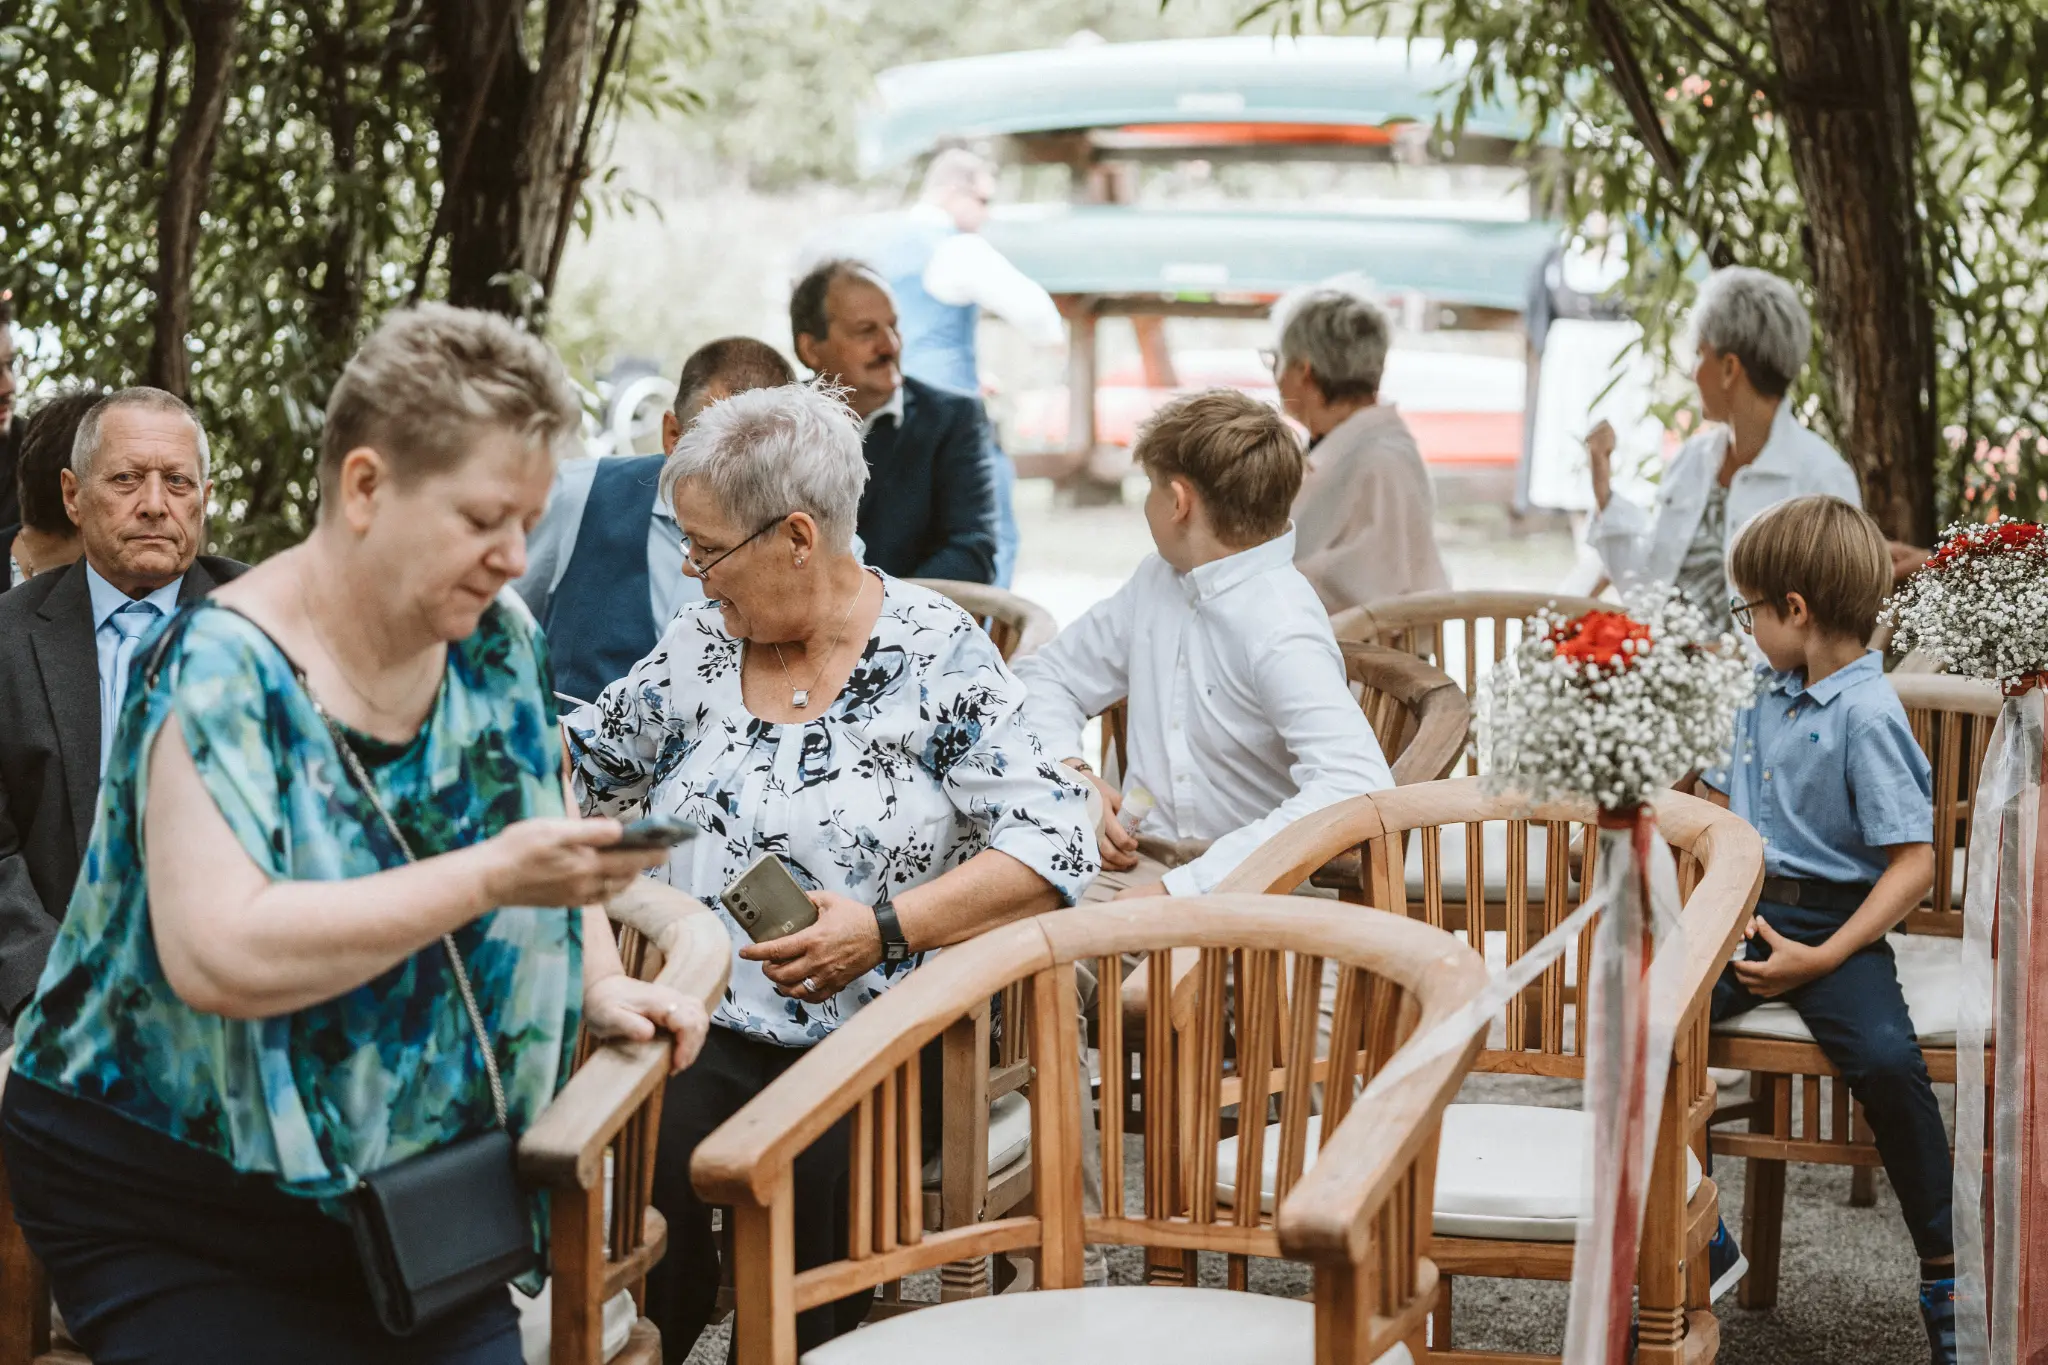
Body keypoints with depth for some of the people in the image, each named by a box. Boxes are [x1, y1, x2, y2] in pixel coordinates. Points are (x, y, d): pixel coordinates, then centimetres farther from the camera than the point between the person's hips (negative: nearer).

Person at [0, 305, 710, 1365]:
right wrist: (490, 878, -34)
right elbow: (215, 956, -33)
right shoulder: (225, 674, -21)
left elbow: (548, 833, 17)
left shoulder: (498, 643, 0)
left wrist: (599, 981, -1)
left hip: (424, 1191, 6)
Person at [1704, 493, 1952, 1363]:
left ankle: (1945, 1273, -11)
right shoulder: (1762, 694, 12)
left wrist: (1823, 958, -20)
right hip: (1743, 914, 7)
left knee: (1887, 1060, -30)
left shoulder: (1866, 714, -12)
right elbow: (1721, 802, 27)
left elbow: (1914, 865, -15)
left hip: (1831, 920, -6)